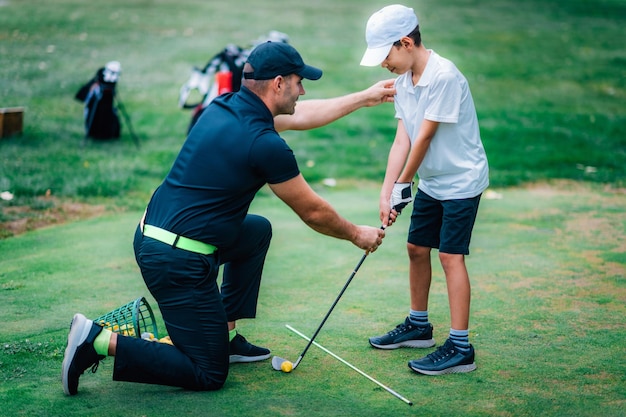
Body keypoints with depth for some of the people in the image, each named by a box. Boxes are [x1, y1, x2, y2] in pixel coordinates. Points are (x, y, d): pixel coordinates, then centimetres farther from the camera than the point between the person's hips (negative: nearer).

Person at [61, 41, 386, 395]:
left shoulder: (223, 106, 7)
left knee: (259, 230, 27)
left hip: (152, 232, 9)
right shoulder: (266, 145, -16)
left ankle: (226, 336, 26)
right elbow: (312, 212, -2)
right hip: (179, 261, -9)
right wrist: (356, 234, 16)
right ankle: (100, 341, -7)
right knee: (208, 376, 2)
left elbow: (304, 115, 23)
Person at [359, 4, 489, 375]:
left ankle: (460, 348, -7)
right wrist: (387, 191, -9)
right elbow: (402, 139, -1)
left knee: (451, 256, -11)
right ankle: (419, 325, 32)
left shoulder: (444, 76, -24)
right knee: (417, 248, 14)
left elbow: (425, 137, -21)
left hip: (461, 181, -9)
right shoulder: (403, 79, 2)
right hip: (431, 182, 9)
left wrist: (403, 184, -11)